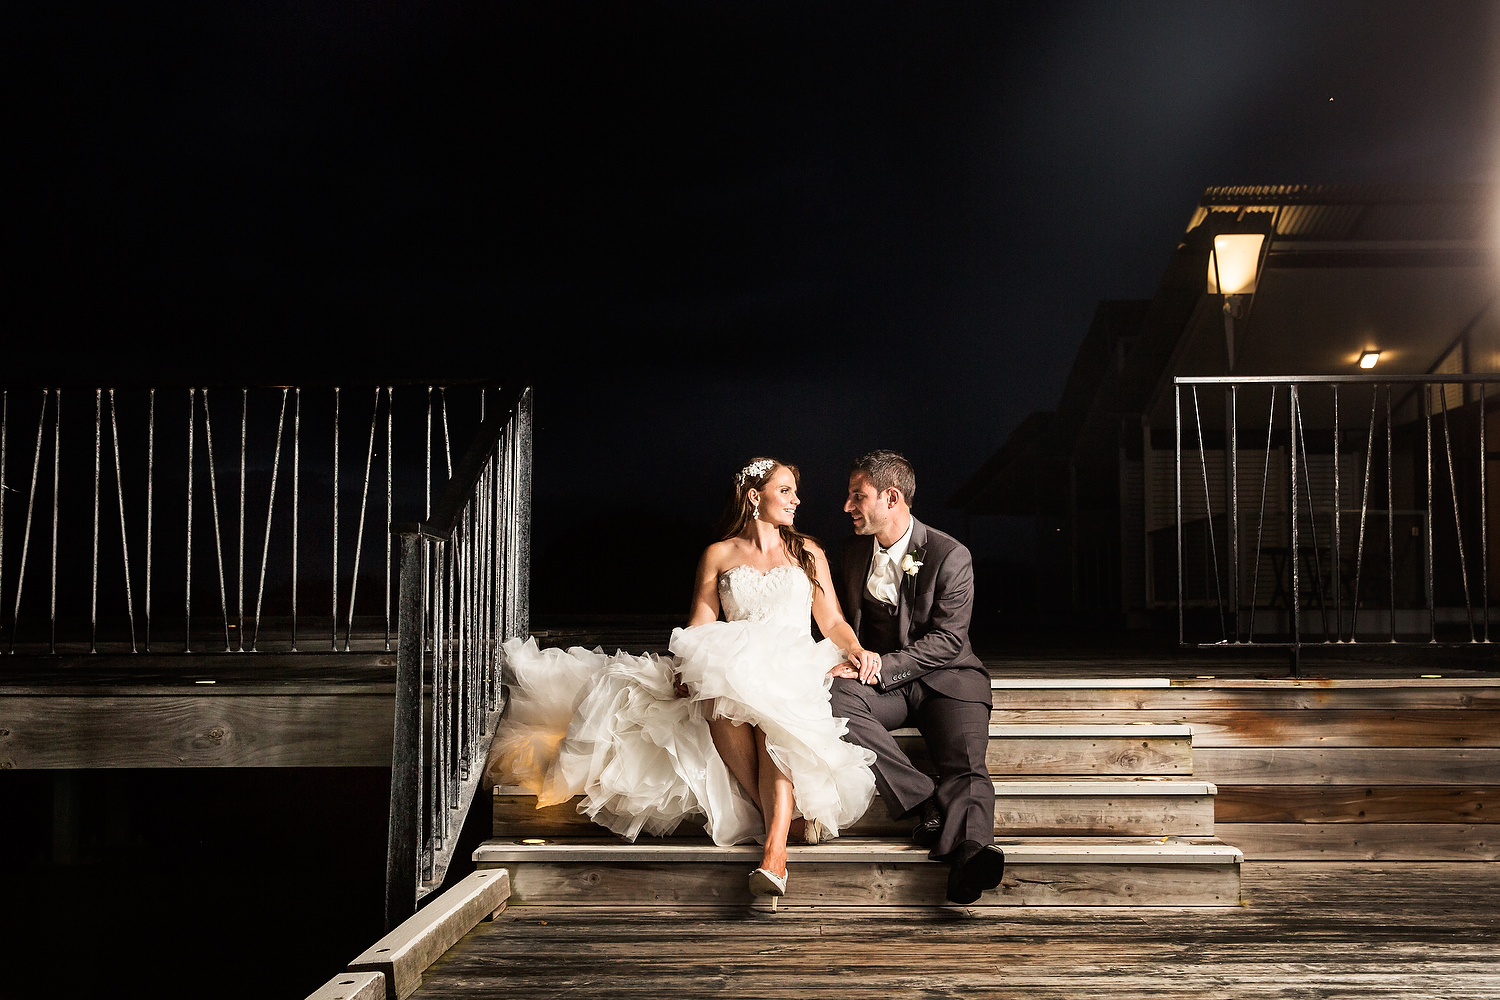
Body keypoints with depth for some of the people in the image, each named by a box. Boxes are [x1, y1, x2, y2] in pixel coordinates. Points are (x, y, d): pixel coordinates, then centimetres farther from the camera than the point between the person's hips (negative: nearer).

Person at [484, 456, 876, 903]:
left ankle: (774, 848, -50)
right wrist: (686, 667, -12)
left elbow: (832, 622, 16)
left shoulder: (808, 552, 19)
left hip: (797, 670, 0)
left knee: (775, 715, -38)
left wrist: (854, 649, -6)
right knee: (722, 704, -39)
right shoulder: (718, 555, 15)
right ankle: (782, 815, -33)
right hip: (734, 667, 0)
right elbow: (698, 627, 8)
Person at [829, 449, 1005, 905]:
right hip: (882, 682, 3)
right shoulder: (851, 551, 9)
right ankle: (929, 805, -36)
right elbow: (842, 622, 21)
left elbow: (948, 640, -10)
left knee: (967, 765, -29)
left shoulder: (951, 555, -6)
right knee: (833, 698, -31)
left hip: (945, 678, -3)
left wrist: (884, 663, -21)